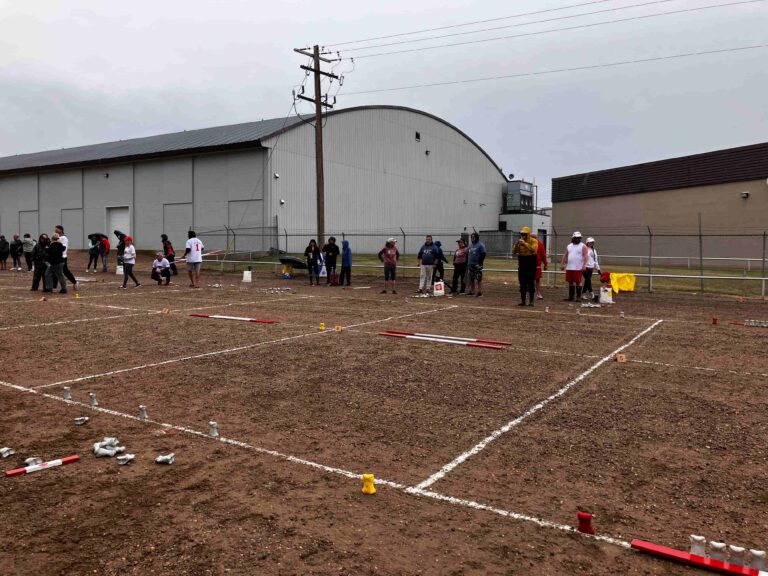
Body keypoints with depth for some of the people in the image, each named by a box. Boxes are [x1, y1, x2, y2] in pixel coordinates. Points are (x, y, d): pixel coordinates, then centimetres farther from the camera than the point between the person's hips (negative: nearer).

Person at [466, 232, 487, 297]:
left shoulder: (480, 245, -7)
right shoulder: (470, 245, 16)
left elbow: (483, 254, -12)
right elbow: (467, 255, 21)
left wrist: (480, 263, -17)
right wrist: (467, 264, 14)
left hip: (477, 265, -7)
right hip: (470, 265, 8)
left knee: (479, 279, -7)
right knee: (471, 279, 10)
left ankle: (480, 292, -5)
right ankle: (471, 291, 17)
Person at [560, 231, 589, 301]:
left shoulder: (583, 246, 0)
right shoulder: (569, 246, 15)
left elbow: (585, 256, -9)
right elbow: (565, 256, 17)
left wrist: (584, 265, -19)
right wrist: (562, 264, 11)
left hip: (578, 268, -5)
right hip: (569, 268, 5)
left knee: (578, 282, -5)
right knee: (570, 282, 8)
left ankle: (578, 297, 0)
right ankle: (570, 297, 15)